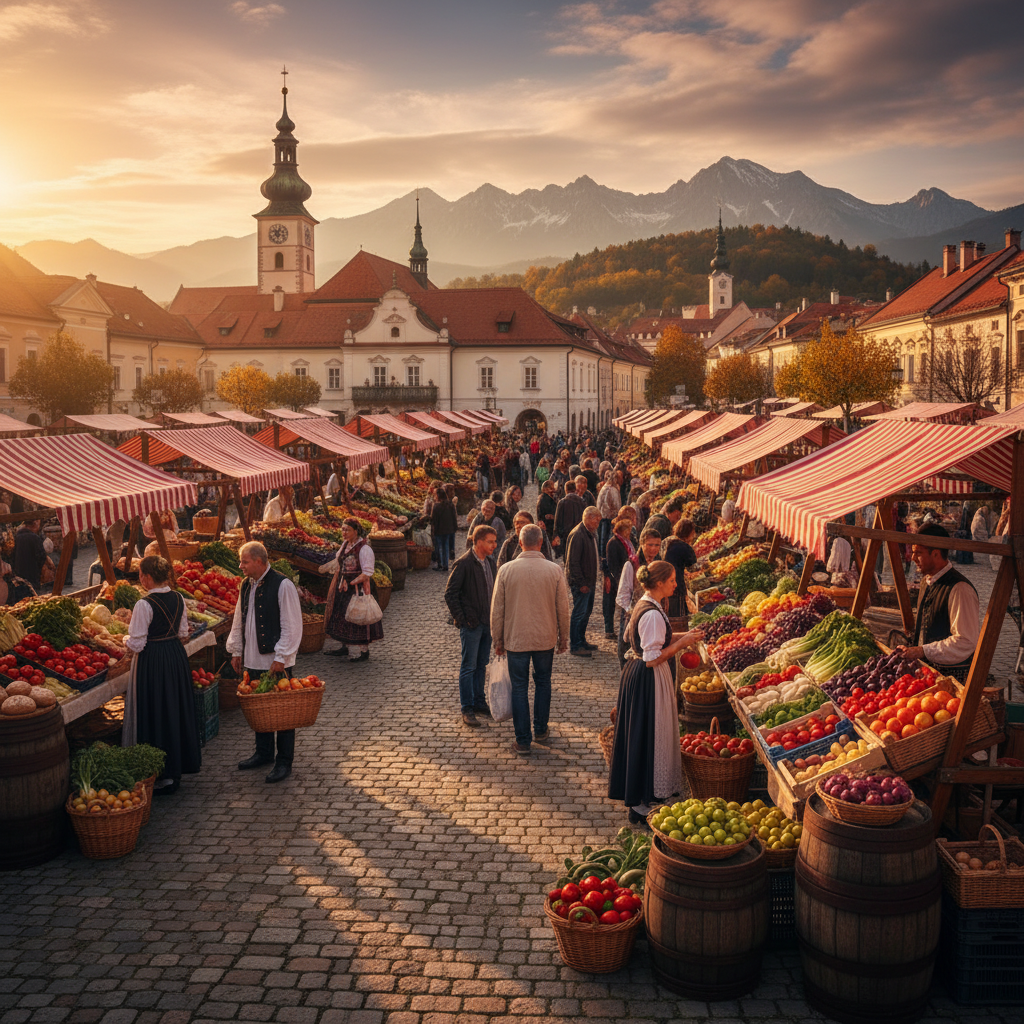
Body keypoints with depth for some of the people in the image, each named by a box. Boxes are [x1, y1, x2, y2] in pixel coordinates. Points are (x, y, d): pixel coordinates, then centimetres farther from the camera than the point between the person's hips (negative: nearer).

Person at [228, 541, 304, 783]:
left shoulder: (283, 586, -14)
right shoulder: (246, 586, 9)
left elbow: (291, 626, -15)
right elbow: (239, 621, 21)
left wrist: (280, 657, -17)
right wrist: (236, 651, 17)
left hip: (276, 662, -7)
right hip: (253, 660, 7)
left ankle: (284, 762, 10)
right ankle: (263, 753, 31)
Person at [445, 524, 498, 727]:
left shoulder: (491, 562, 7)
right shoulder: (463, 564, -15)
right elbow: (450, 594, -13)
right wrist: (461, 618, -14)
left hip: (488, 623, 7)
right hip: (471, 623, -7)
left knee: (482, 665, 16)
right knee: (469, 667, 0)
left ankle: (479, 702, 27)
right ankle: (467, 709, 8)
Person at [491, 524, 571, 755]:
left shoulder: (506, 570, -9)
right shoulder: (554, 570, -8)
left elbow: (497, 609, -3)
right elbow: (563, 608, -2)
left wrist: (498, 640, 8)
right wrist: (563, 638, 12)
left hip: (516, 639, -1)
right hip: (545, 638, 1)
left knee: (519, 688, 7)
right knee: (543, 683, 20)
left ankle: (523, 740, 10)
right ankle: (540, 730, 30)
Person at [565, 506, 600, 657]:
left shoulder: (592, 534, 10)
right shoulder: (577, 535, -20)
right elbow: (572, 562, -20)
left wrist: (593, 580, 16)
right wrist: (581, 583, -19)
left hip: (589, 581, 9)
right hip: (580, 582, -9)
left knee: (586, 612, 16)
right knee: (579, 613, -4)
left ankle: (581, 641, 28)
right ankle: (575, 646, 4)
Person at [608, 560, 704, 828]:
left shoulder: (643, 605, 7)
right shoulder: (653, 615, -24)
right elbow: (652, 658, -24)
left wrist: (680, 636, 10)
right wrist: (681, 643, -17)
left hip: (636, 674, 10)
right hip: (649, 682, -10)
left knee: (640, 735, 20)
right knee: (649, 738, -1)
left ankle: (635, 795, 35)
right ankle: (641, 806, 8)